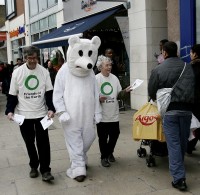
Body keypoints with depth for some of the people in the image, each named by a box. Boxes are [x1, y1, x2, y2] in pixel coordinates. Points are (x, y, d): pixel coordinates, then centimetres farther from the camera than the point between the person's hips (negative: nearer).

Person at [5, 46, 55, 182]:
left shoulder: (44, 71, -3)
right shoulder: (17, 72, -4)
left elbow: (49, 92, 0)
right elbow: (12, 94, 1)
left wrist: (51, 108, -12)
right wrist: (10, 110, -10)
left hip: (41, 113, 0)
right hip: (23, 114, 1)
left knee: (43, 142, -1)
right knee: (29, 142, 12)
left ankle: (45, 170, 7)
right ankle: (34, 166, 29)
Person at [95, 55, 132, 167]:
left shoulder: (114, 78, 5)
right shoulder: (96, 79, -8)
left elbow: (118, 94, 11)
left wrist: (125, 91, -8)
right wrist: (98, 99, -25)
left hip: (114, 114, 4)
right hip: (102, 115, -4)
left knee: (115, 135, 12)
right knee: (103, 137, 7)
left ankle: (109, 152, 36)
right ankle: (104, 157, 24)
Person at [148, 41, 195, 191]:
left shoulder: (158, 70, -2)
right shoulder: (187, 67, 4)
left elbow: (152, 92, 7)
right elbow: (192, 87, 8)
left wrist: (157, 99, 28)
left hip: (169, 110, -3)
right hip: (186, 108, 3)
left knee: (173, 143, 0)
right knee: (183, 141, 17)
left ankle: (179, 178, -2)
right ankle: (179, 167, 37)